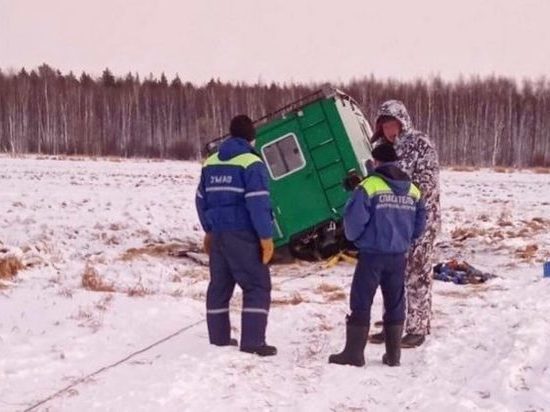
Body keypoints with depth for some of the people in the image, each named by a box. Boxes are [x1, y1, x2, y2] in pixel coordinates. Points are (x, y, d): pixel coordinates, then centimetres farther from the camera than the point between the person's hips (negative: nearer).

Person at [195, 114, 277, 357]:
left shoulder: (211, 163, 13)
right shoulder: (251, 163, -10)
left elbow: (202, 199, 20)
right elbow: (258, 203, -17)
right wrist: (266, 236, -13)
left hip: (218, 234, 7)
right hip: (242, 235, -7)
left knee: (219, 286, 15)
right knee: (257, 287, -4)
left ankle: (219, 338, 20)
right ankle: (252, 342, -11)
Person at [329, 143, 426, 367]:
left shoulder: (369, 186, -12)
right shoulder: (412, 190, 6)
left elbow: (354, 219, -15)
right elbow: (420, 225, 12)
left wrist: (353, 237, 5)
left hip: (372, 254, -5)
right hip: (399, 256, 5)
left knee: (361, 303, 2)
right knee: (395, 304, 13)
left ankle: (354, 353, 4)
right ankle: (393, 354, 17)